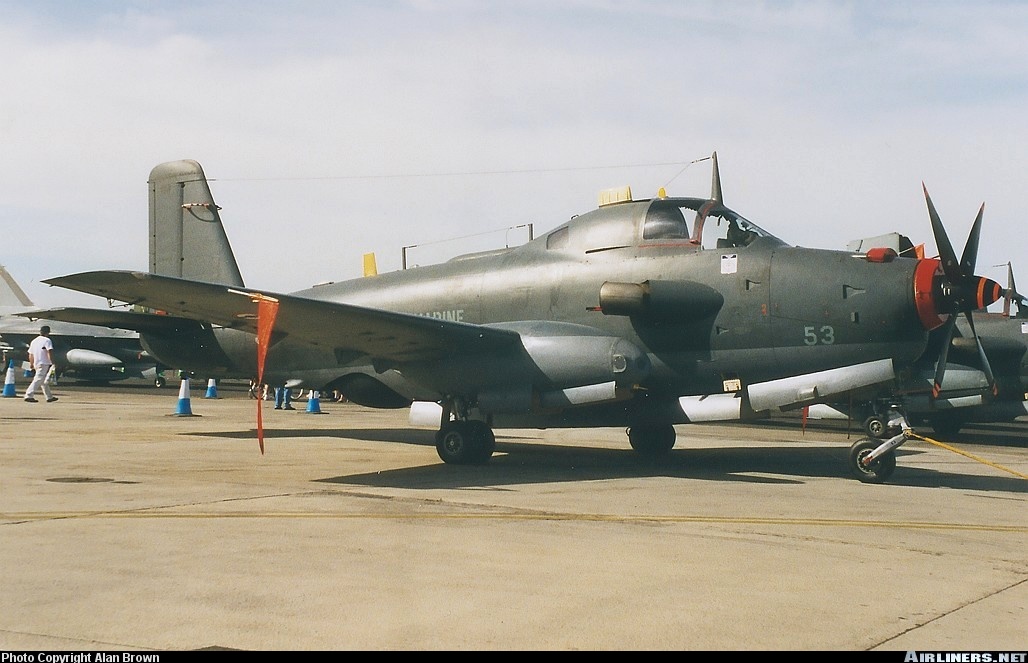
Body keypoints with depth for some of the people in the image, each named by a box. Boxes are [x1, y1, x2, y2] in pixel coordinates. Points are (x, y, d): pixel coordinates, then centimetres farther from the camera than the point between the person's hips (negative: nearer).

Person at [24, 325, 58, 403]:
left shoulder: (34, 341, 15)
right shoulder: (47, 340, -8)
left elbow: (30, 354, 20)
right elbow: (49, 352, -18)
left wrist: (31, 364, 30)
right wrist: (52, 363, -20)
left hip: (36, 364, 9)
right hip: (44, 364, -9)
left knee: (44, 382, 17)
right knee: (38, 380, -11)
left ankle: (49, 397, 24)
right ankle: (28, 396, -18)